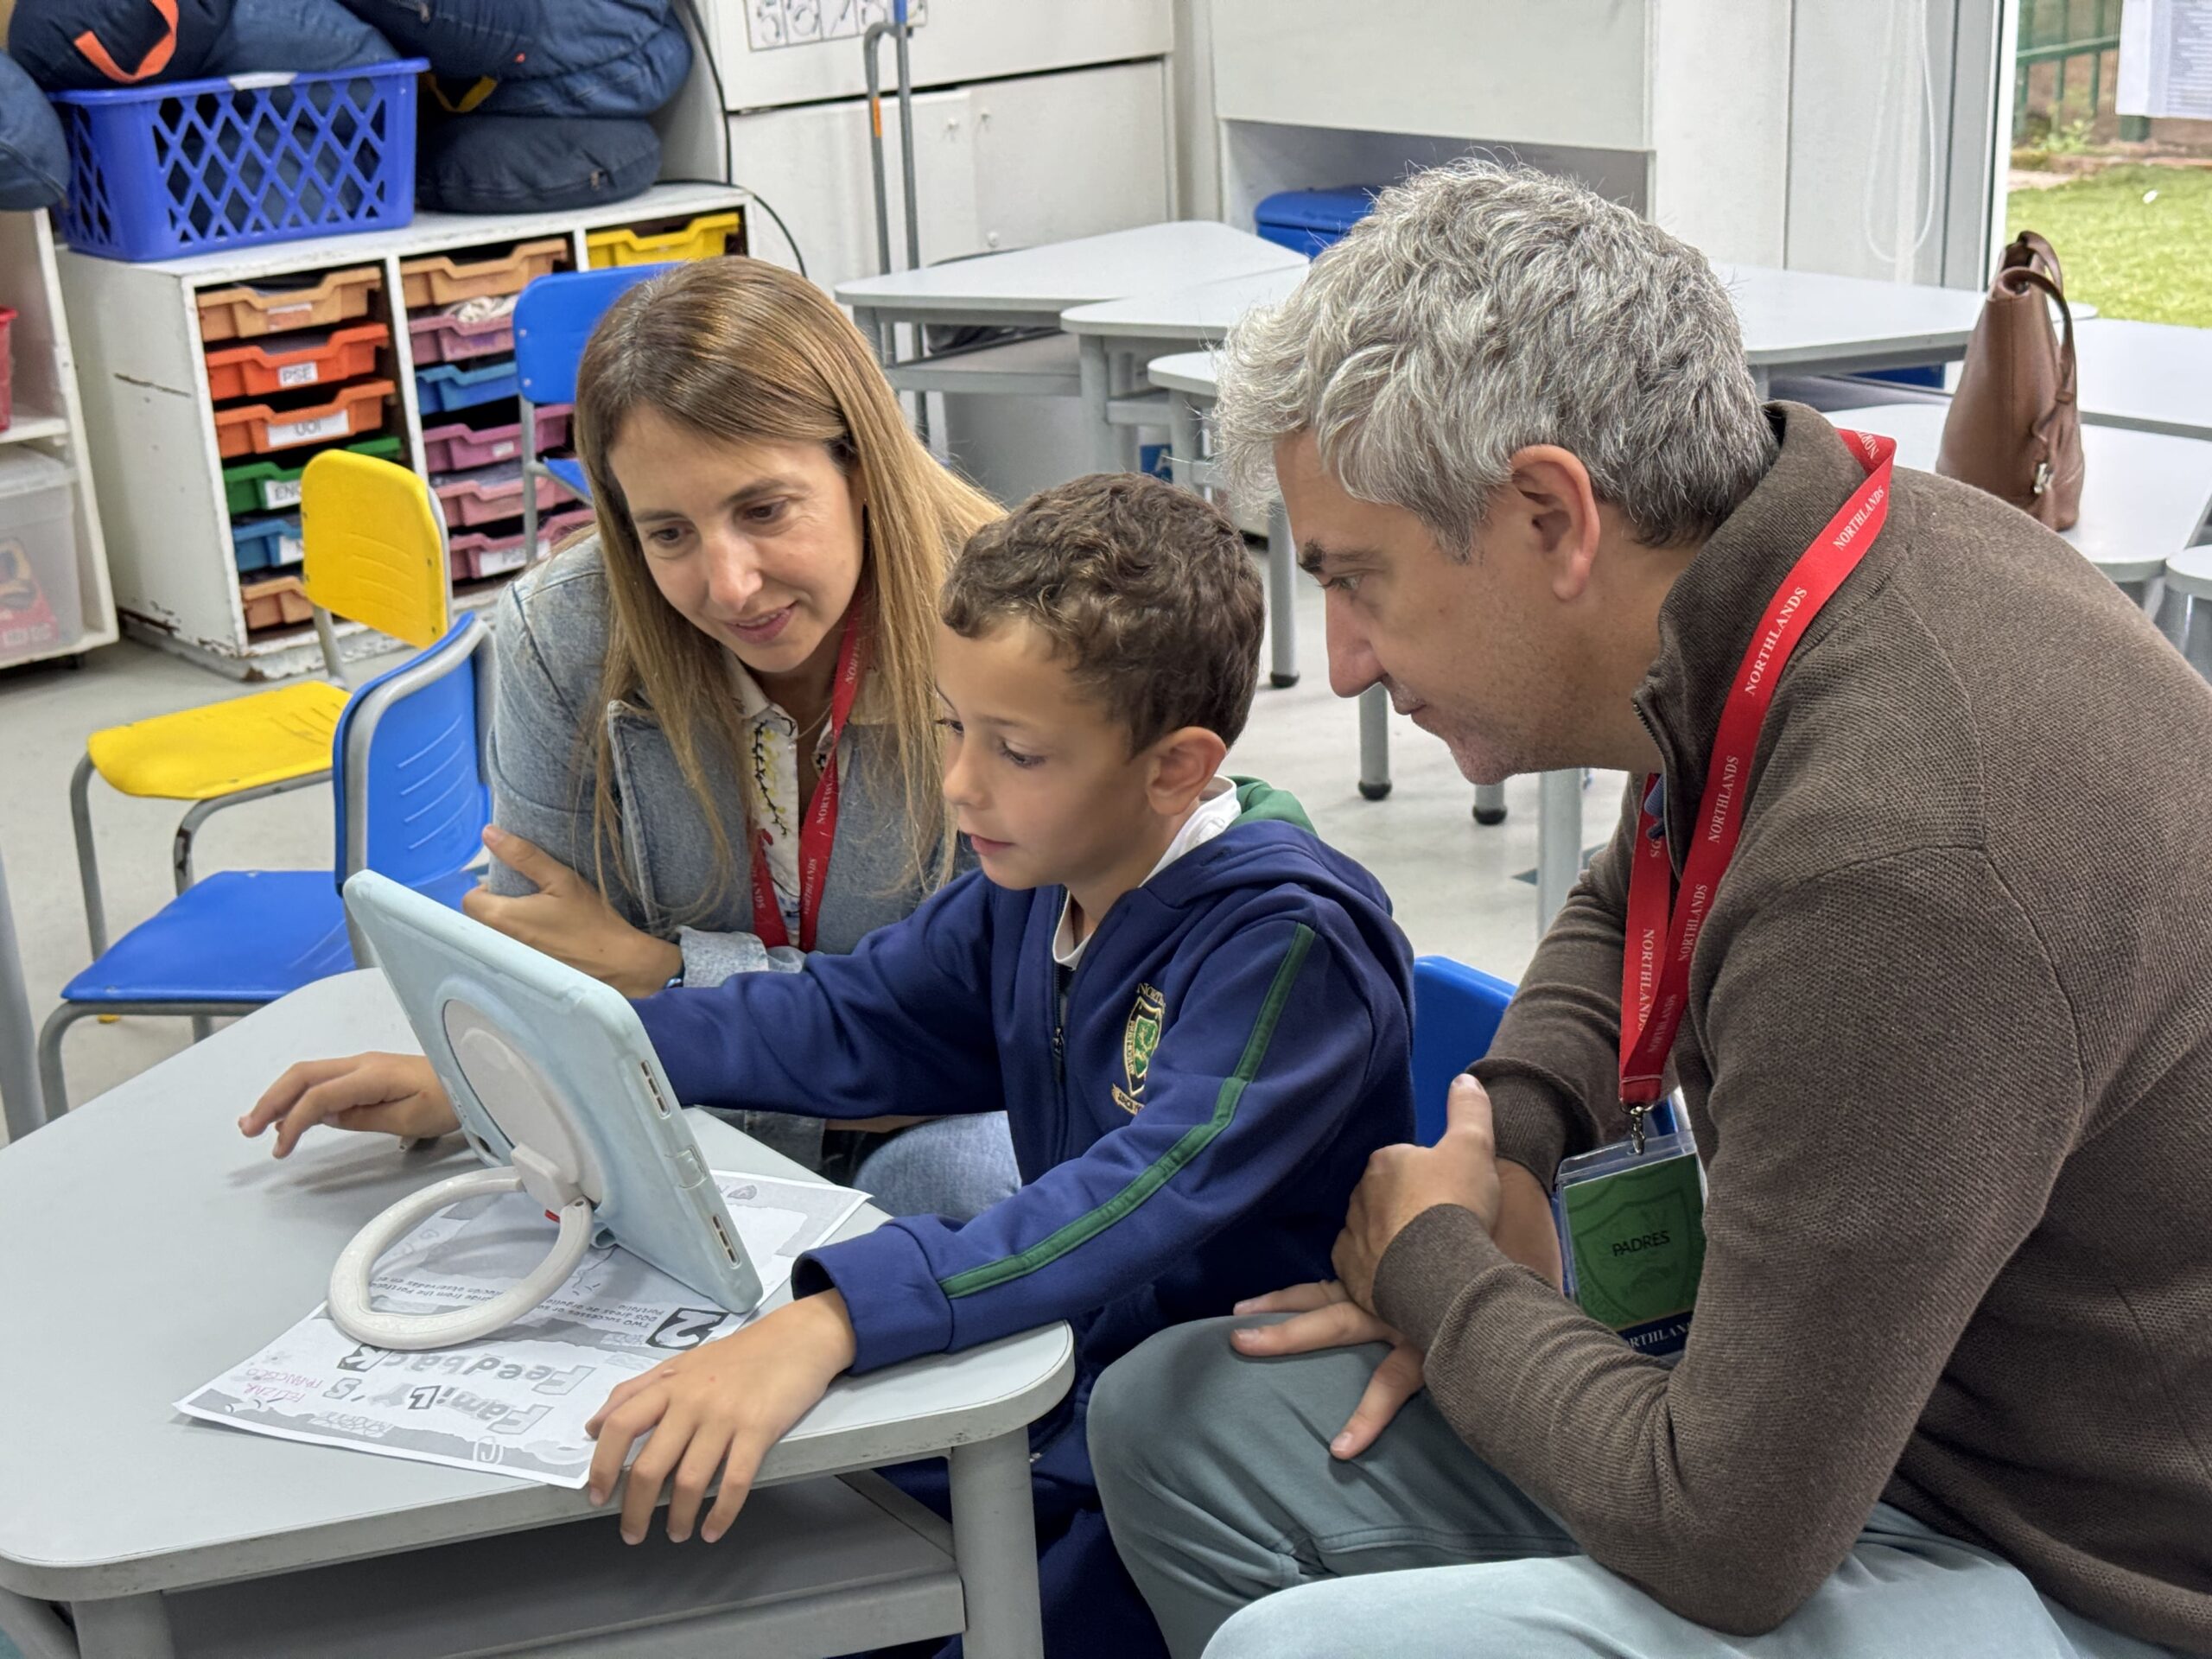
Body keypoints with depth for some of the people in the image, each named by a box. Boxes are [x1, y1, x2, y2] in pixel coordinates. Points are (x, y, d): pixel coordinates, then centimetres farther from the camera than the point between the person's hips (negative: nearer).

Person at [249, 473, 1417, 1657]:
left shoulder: (1288, 938, -24)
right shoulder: (1037, 883, 3)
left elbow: (1155, 1193, -38)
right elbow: (841, 1022, 11)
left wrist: (826, 1320, -51)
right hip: (1065, 1404, 8)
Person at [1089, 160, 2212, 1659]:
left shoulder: (1898, 863, -34)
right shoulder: (1780, 539, -4)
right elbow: (1629, 909, 21)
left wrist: (1433, 1265, -10)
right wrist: (1502, 1152, 2)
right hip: (1842, 1399, 9)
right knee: (1176, 1421, 7)